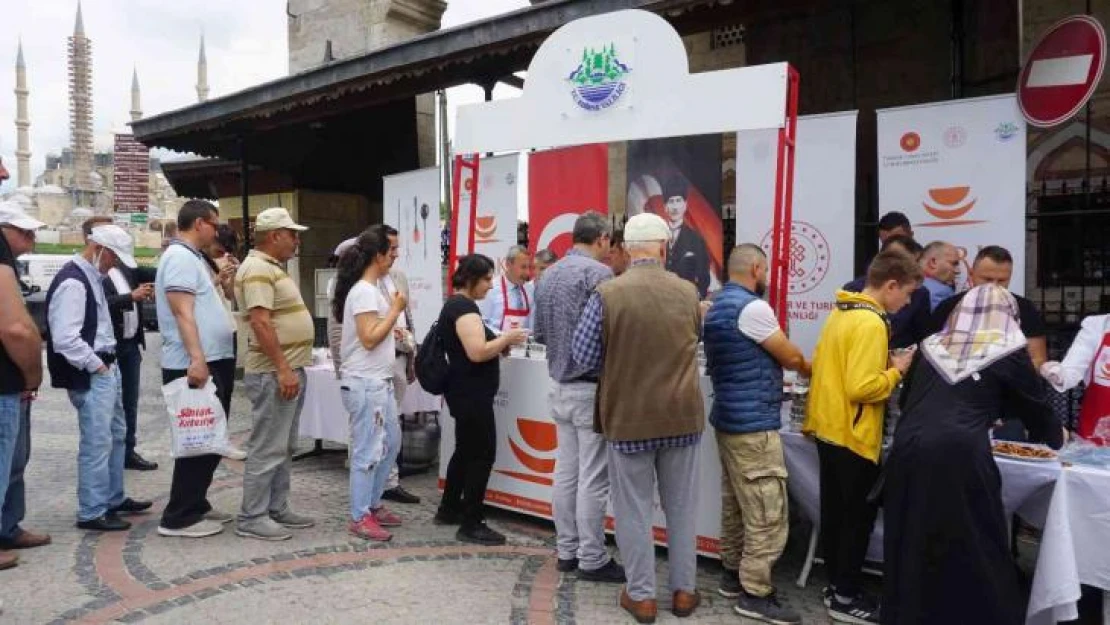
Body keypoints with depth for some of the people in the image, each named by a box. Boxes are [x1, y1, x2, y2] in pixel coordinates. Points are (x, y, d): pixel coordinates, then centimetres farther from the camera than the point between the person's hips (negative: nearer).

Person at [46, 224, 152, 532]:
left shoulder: (92, 277, 13)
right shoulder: (72, 282, -19)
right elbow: (65, 339, -25)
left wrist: (107, 364, 14)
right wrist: (96, 365, -16)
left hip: (106, 370, 11)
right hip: (90, 376, -11)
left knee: (115, 435, 19)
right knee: (96, 443, -3)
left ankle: (114, 499, 32)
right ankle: (91, 513, 8)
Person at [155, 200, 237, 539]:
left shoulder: (193, 257, 19)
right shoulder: (180, 256, -13)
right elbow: (183, 312, -24)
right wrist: (196, 359, -30)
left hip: (213, 362, 11)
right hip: (195, 366, -11)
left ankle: (196, 505, 27)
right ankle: (178, 517, 5)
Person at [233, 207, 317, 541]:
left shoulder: (272, 267, 17)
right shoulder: (258, 268, -15)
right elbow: (261, 322, -24)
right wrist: (282, 369, -25)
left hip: (290, 370, 11)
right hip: (274, 374, -11)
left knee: (284, 447, 15)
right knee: (267, 448, -3)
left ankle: (277, 509, 24)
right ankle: (252, 517, 7)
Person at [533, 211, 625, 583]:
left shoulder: (548, 275, 10)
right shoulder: (598, 273, -15)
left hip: (560, 386, 8)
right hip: (591, 388, -8)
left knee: (566, 472, 14)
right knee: (593, 479, 1)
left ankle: (566, 551, 23)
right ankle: (592, 560, 11)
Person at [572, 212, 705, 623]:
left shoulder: (606, 294, -13)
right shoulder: (688, 293, -3)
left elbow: (584, 358, -10)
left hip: (628, 417, -3)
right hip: (682, 415, 3)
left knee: (634, 509, 10)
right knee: (681, 507, 16)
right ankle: (684, 590, 29)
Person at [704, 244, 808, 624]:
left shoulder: (717, 306, 12)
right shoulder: (752, 307, -17)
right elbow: (791, 357, -8)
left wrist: (785, 368, 17)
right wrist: (811, 369, 12)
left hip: (728, 419, 10)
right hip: (754, 425, -10)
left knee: (735, 504, 17)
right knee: (768, 514, -2)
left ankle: (733, 574, 28)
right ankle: (754, 594, 7)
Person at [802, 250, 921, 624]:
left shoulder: (841, 313, 9)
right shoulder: (871, 323, -20)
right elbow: (862, 388, -26)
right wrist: (896, 371, -10)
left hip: (828, 429, 9)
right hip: (853, 436, -9)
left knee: (835, 512, 17)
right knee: (858, 517, 4)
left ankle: (835, 585, 29)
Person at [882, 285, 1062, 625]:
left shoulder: (932, 346, 18)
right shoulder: (1009, 353, 9)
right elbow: (1036, 407, 20)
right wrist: (1057, 436, 42)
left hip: (908, 450, 4)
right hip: (958, 457, -4)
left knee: (912, 546, 18)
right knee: (976, 553, 12)